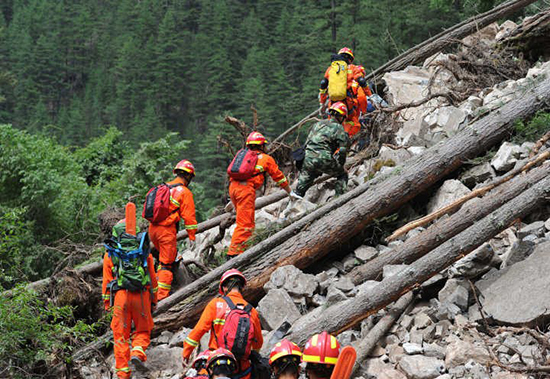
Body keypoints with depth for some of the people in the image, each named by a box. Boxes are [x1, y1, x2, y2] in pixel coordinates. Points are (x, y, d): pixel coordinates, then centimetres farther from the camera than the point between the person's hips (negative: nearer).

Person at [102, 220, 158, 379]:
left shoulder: (110, 253, 11)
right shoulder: (144, 251, 12)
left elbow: (106, 281, 10)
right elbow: (153, 278, 14)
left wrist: (107, 304, 16)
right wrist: (153, 300, 21)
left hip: (120, 295, 0)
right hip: (142, 295, 0)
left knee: (120, 334, 8)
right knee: (143, 330, 16)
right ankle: (138, 353, -12)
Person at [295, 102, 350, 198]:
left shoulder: (318, 124, 20)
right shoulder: (338, 128, 1)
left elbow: (307, 142, 22)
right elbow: (343, 149, -1)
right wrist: (340, 164, 14)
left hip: (309, 159, 5)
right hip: (325, 161, -5)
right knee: (343, 174, 18)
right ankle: (339, 196, 8)